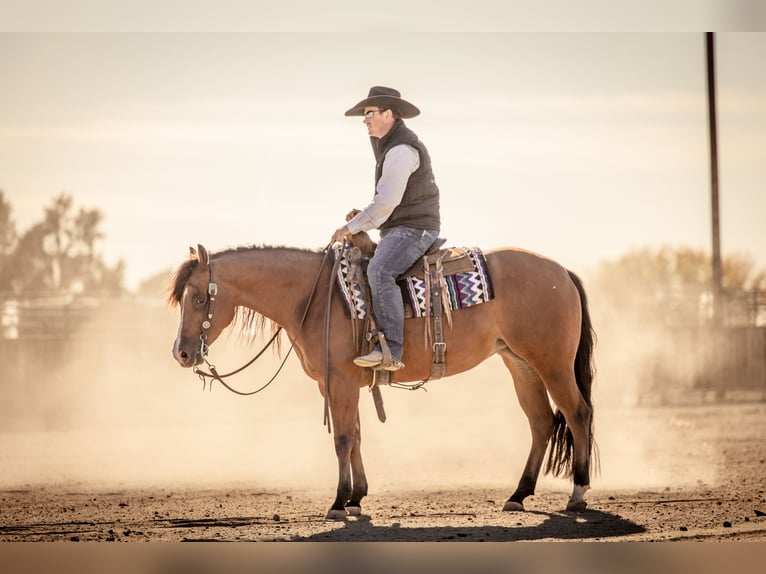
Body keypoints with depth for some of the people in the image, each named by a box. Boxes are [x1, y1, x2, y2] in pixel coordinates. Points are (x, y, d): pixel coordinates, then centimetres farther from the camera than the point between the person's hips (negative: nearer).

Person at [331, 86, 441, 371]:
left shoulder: (401, 150, -16)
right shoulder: (390, 146, 19)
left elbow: (387, 201, -21)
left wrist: (353, 227, -13)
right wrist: (364, 215, 11)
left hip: (413, 229, -12)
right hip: (397, 230, 12)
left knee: (379, 271, -32)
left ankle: (391, 350, -39)